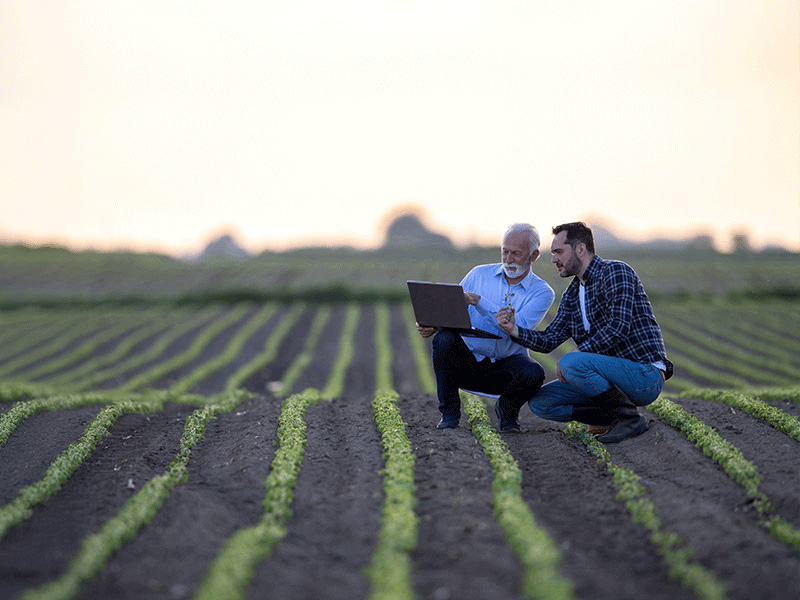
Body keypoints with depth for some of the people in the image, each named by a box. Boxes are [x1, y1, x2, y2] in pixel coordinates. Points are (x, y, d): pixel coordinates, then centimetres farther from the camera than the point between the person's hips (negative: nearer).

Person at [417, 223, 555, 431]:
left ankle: (506, 410, 2)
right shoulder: (479, 275, 5)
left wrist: (478, 301, -29)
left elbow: (519, 328, -21)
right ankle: (449, 414, -11)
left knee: (533, 373, -34)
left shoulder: (542, 292, -4)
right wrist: (432, 325, -23)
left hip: (506, 366, -1)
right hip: (468, 362, 2)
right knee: (444, 339, -30)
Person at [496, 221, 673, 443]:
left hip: (646, 376, -8)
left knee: (571, 363, -31)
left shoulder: (615, 272, -11)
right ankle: (614, 416, 2)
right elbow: (548, 340, 10)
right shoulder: (572, 295, 15)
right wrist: (514, 329, -7)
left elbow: (619, 327, -24)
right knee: (539, 402, 1)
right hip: (616, 375, 9)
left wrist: (577, 354, -21)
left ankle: (629, 418, -15)